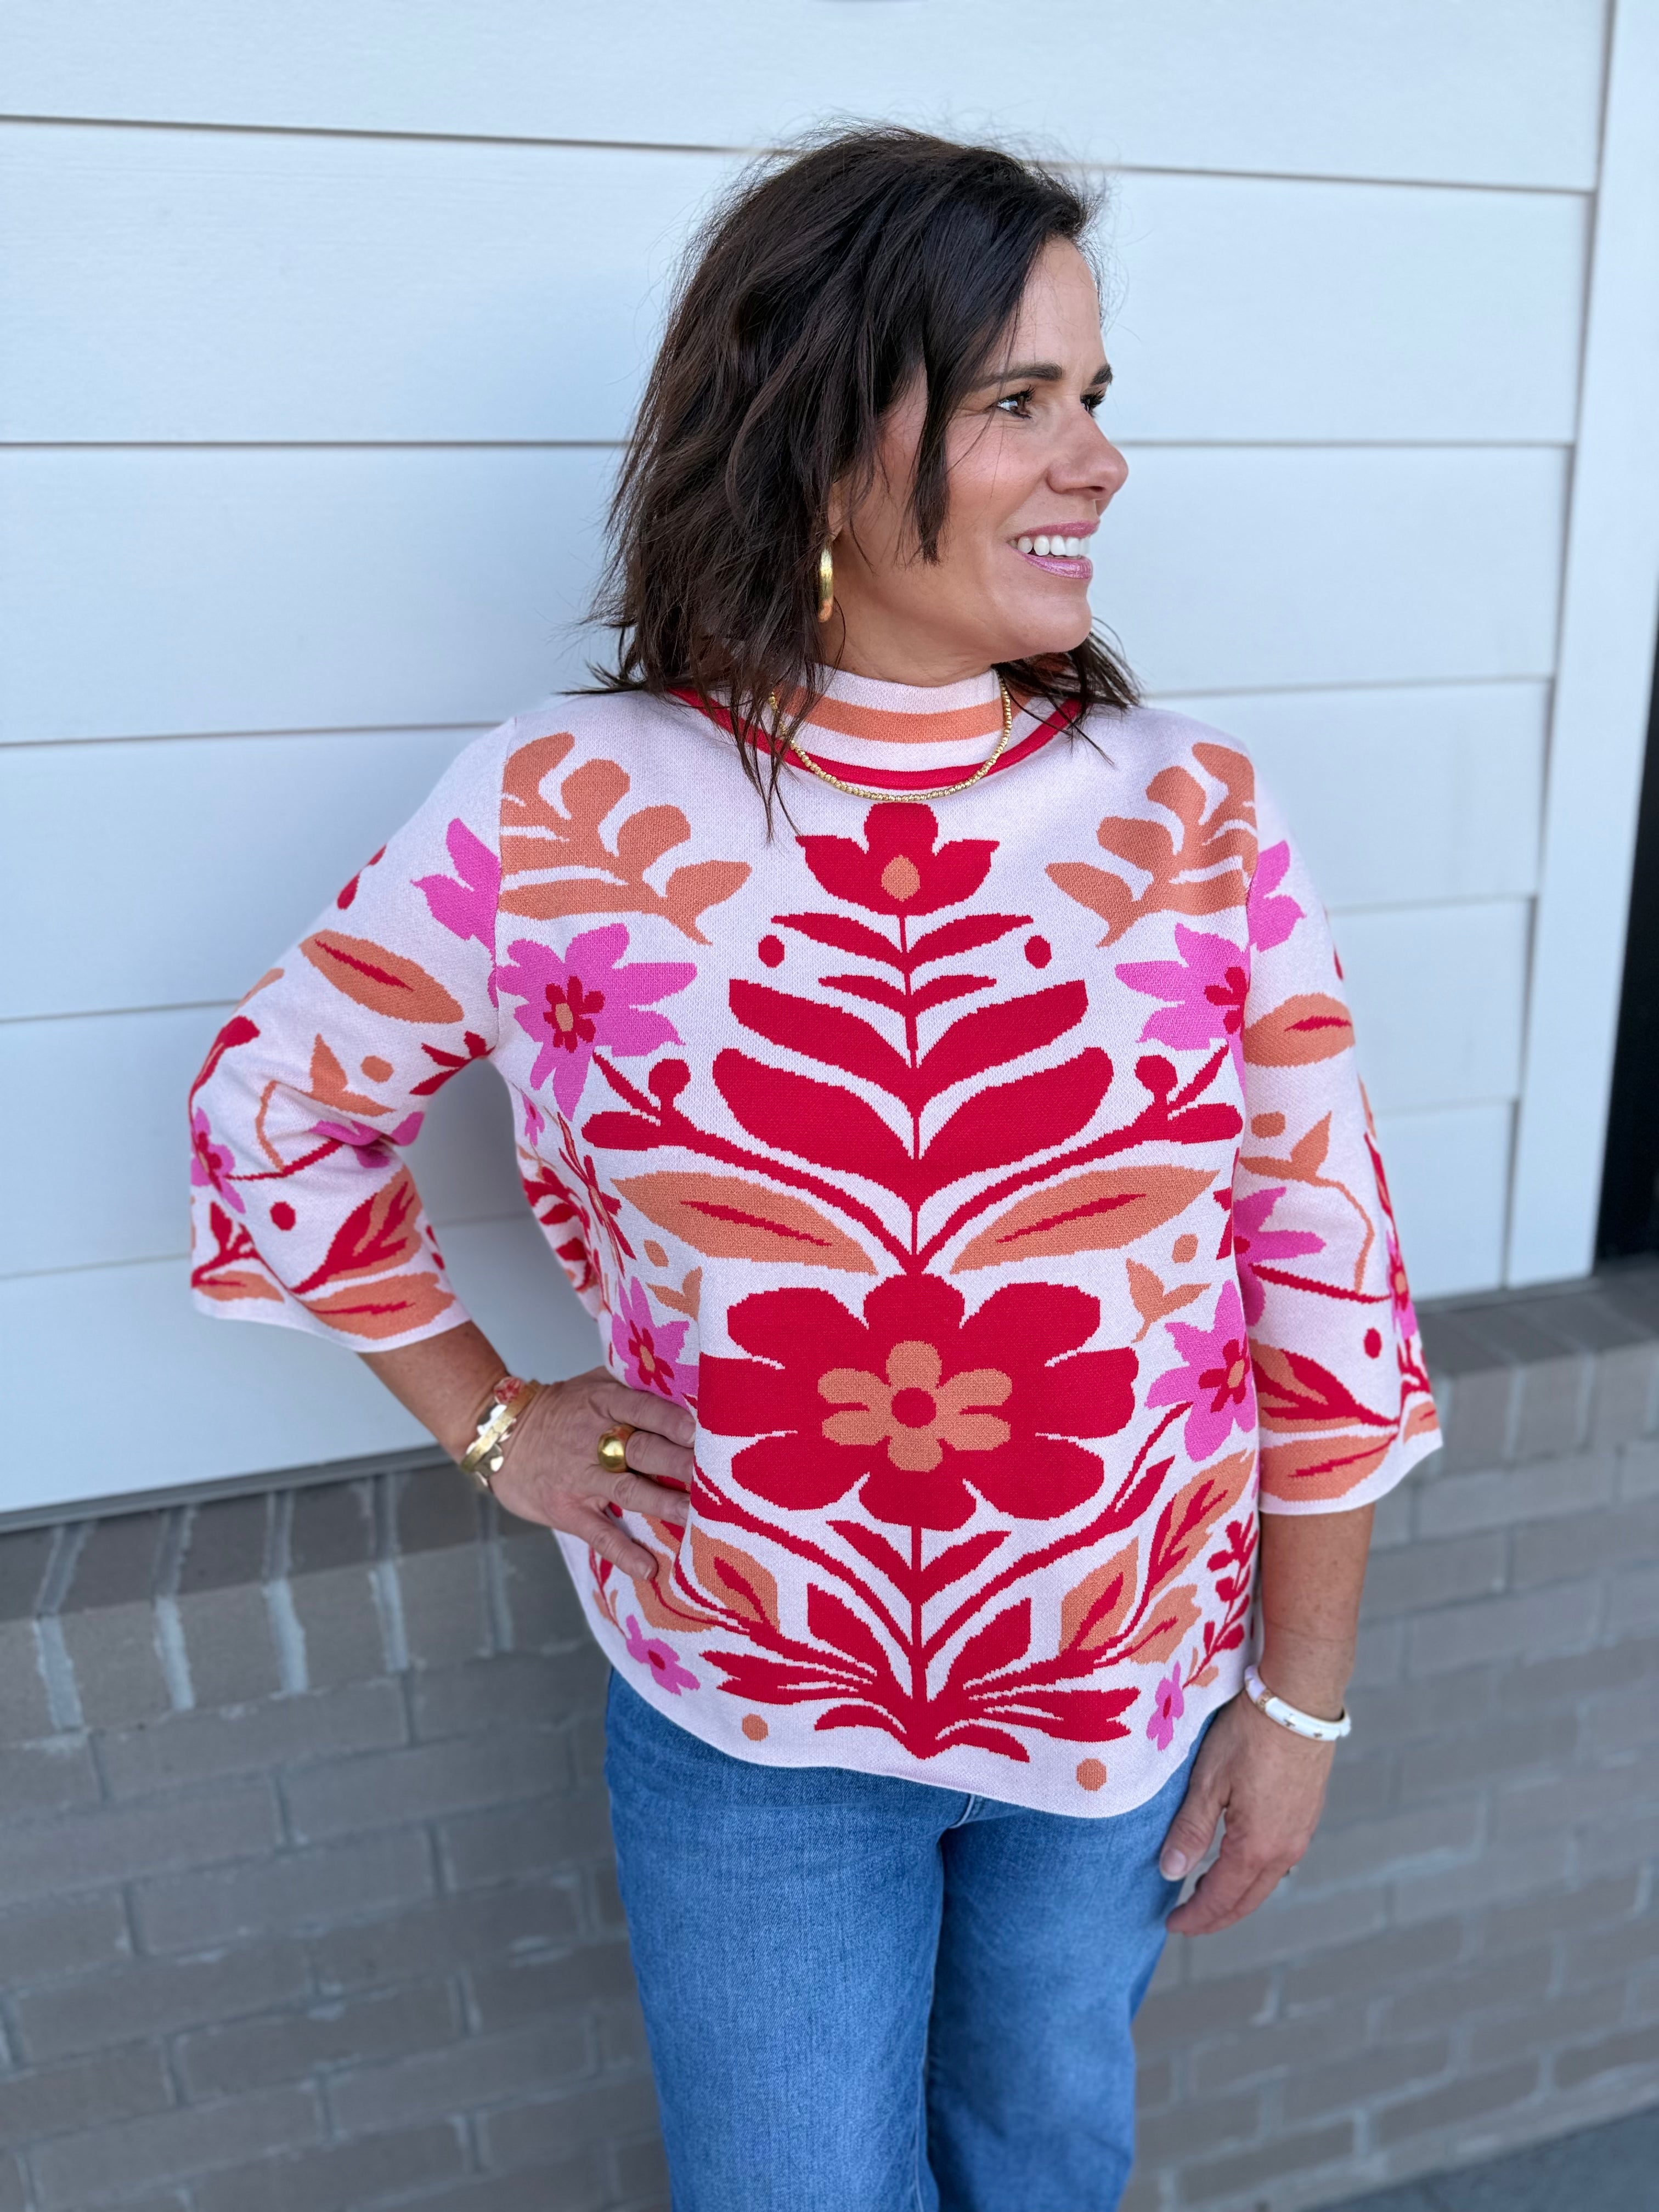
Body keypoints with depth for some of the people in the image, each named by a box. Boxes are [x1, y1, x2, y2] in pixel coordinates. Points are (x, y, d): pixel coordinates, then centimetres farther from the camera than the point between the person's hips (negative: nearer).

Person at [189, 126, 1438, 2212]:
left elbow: (1329, 1269, -6)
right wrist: (494, 1425, -3)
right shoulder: (568, 817, -17)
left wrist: (1301, 1696, 0)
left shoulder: (1196, 818, -12)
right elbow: (272, 1112, -1)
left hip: (1130, 1692, 2)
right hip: (743, 1721, -1)